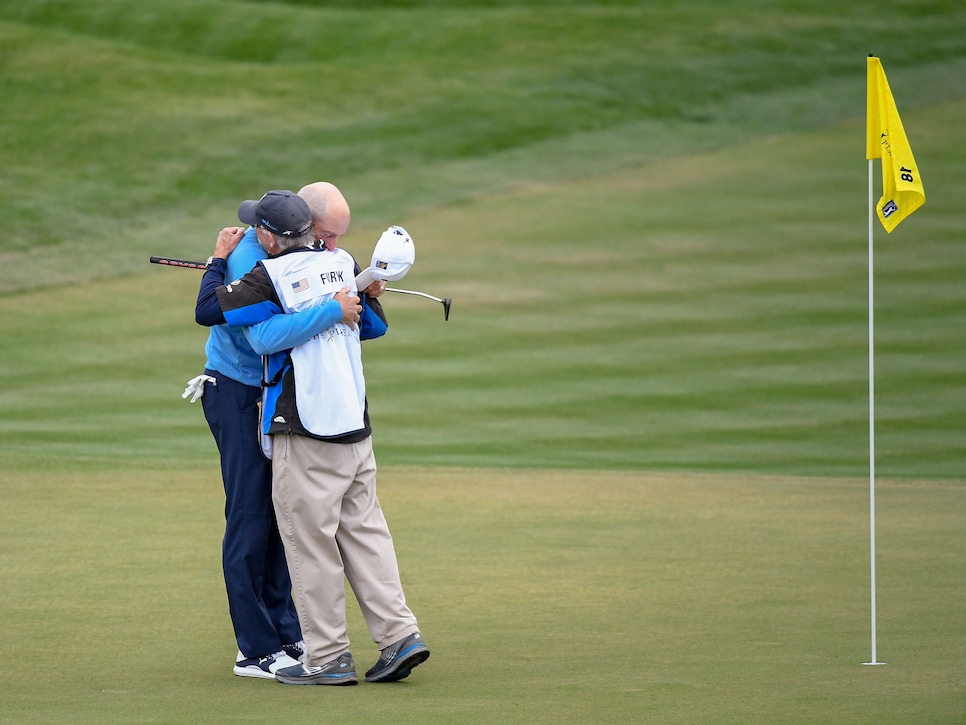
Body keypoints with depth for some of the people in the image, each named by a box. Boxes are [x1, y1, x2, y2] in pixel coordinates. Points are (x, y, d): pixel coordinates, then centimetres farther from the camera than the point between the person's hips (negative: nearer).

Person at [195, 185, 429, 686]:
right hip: (356, 424, 6)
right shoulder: (343, 264, 8)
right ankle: (399, 635, 5)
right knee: (363, 530, 12)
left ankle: (328, 657, 2)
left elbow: (207, 311, -8)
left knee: (310, 541, 0)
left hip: (306, 430, -6)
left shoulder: (272, 277, -11)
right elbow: (374, 323, 21)